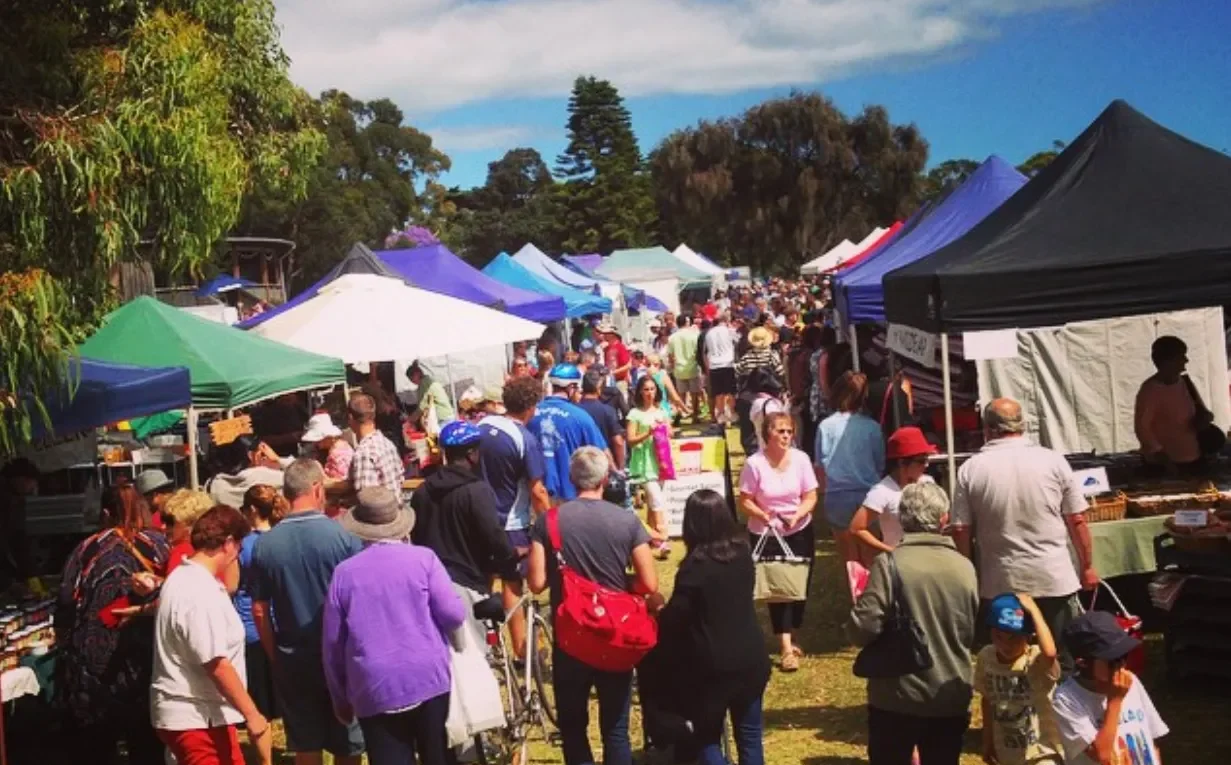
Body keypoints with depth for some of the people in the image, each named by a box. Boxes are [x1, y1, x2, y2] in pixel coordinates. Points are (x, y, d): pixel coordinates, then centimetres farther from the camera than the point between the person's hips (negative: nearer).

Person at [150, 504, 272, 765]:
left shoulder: (181, 578, 10)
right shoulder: (202, 593, -21)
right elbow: (216, 664, -23)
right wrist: (253, 715, -20)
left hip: (189, 712, 10)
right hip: (198, 717, -10)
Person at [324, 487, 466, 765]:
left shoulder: (344, 572, 1)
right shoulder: (423, 558, -2)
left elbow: (332, 644, 5)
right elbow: (454, 614, -7)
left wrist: (340, 699, 17)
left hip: (374, 690, 0)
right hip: (429, 680, 0)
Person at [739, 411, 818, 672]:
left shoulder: (800, 459, -9)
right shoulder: (755, 463, -16)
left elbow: (810, 497, -5)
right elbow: (745, 501, -11)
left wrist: (797, 515, -23)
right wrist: (763, 515, -29)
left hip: (800, 532, 3)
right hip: (765, 535, -3)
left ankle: (787, 638, 29)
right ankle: (786, 647, 3)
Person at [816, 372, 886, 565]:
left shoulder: (826, 426, -6)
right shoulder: (872, 427, -6)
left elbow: (821, 467, -1)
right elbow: (880, 465, 3)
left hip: (839, 499, 0)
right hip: (869, 497, 0)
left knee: (851, 561, 12)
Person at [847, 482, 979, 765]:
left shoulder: (889, 564, -14)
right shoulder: (964, 568, -1)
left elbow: (864, 628, -17)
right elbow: (972, 634, 10)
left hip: (897, 698, -3)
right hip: (951, 699, 3)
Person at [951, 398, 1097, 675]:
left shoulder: (970, 469, -5)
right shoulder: (1053, 461, -3)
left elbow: (960, 531, -3)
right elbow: (1077, 520, 0)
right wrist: (1087, 566, 12)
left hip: (1000, 585, 0)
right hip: (1054, 579, 0)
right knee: (1062, 663, 10)